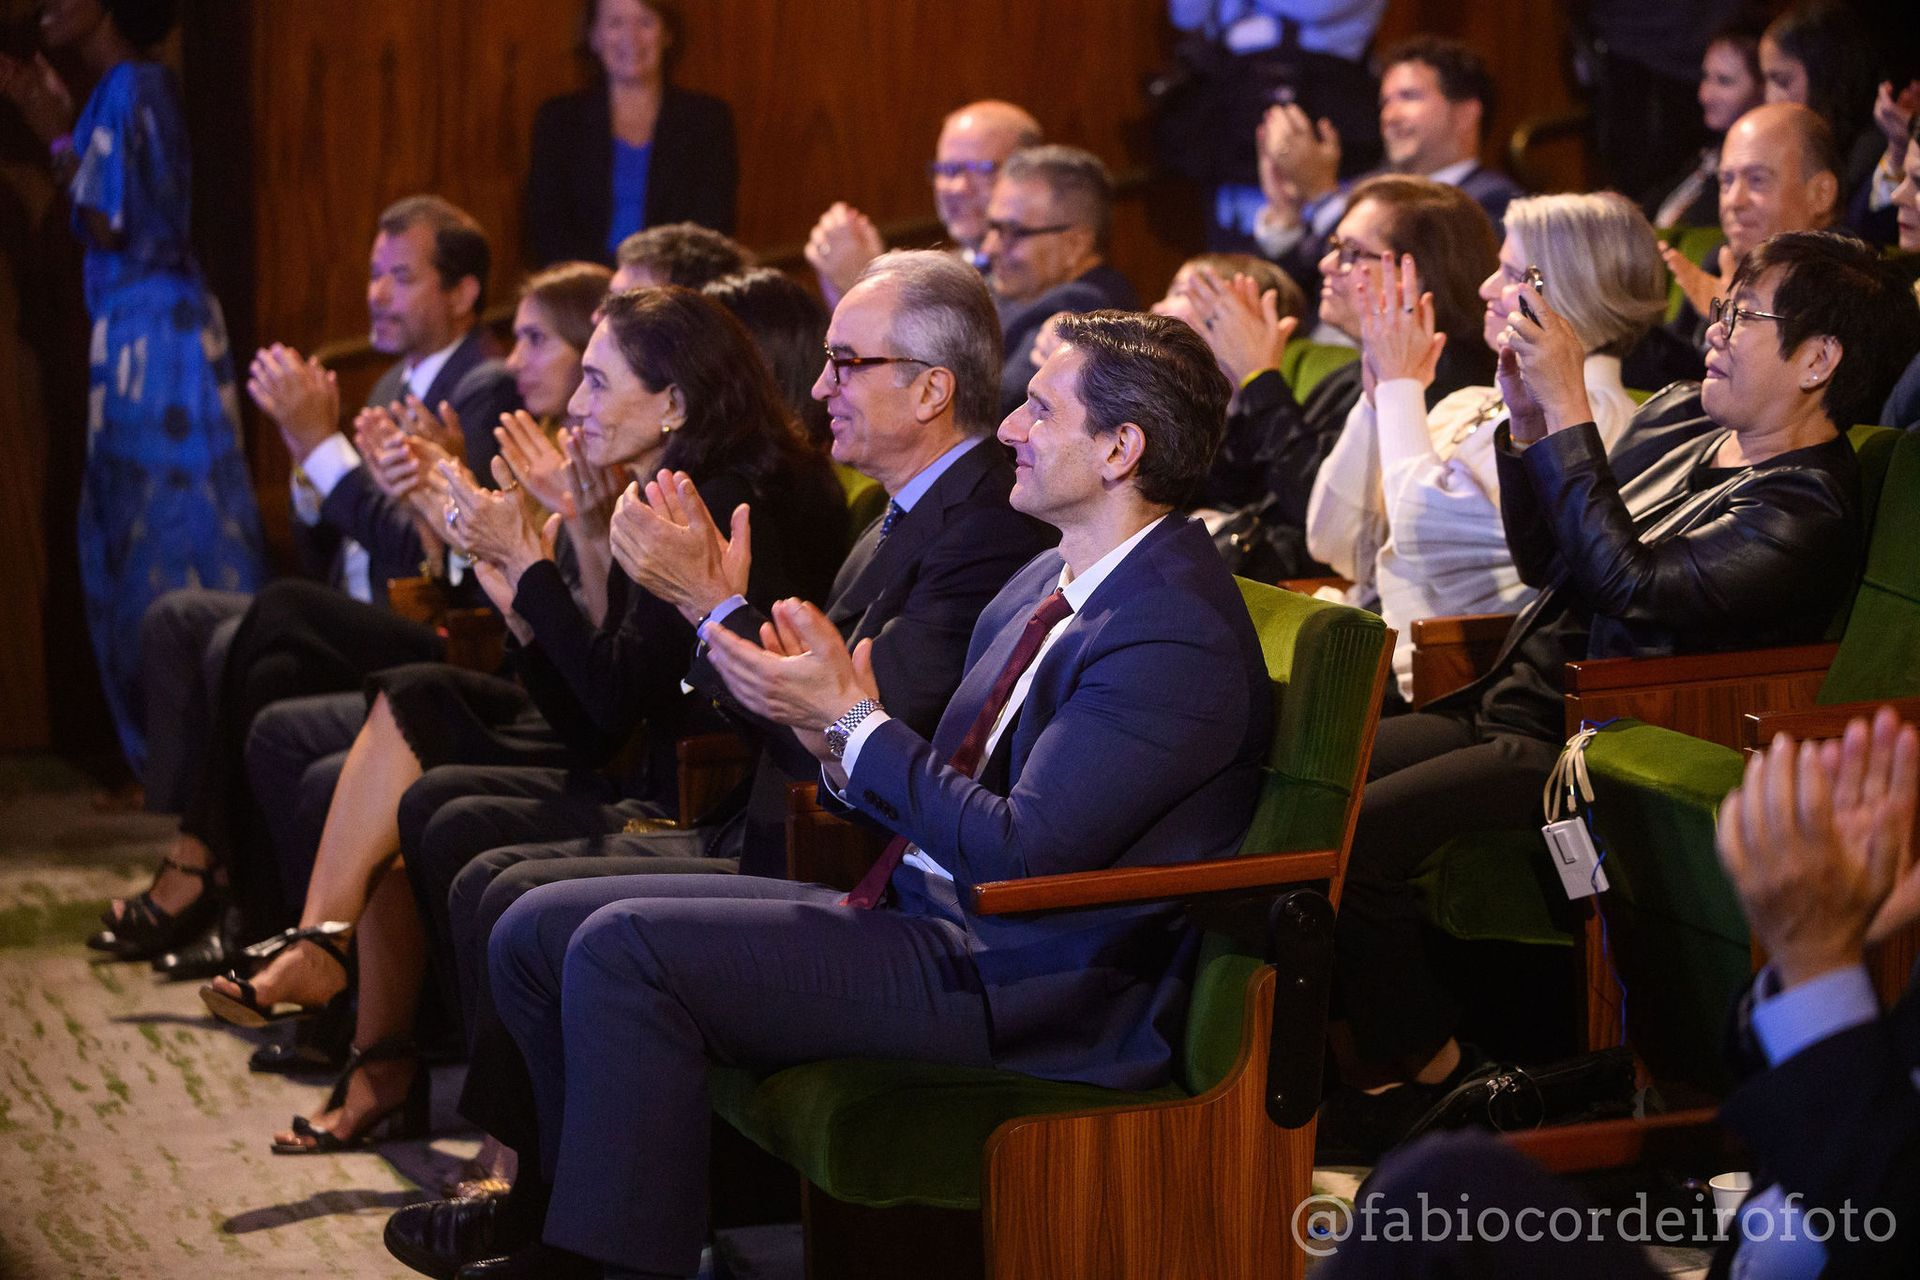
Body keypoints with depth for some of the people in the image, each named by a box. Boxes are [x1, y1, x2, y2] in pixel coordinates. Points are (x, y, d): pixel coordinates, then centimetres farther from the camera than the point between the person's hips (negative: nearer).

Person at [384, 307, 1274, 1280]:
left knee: (624, 948, -22)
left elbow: (1022, 851, -23)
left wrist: (851, 721, -15)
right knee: (538, 932, 5)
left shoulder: (1174, 635, -17)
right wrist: (840, 741, -4)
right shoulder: (1045, 584, 14)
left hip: (1018, 982, -10)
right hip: (921, 910, 10)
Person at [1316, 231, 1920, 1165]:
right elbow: (1545, 561, 20)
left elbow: (1632, 586, -27)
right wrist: (1528, 423, 4)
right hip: (1509, 707, 9)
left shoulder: (1806, 516, -14)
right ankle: (1352, 1040, 8)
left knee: (1352, 839, -25)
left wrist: (1567, 416, -24)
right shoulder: (1676, 424, 13)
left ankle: (1426, 1078, -4)